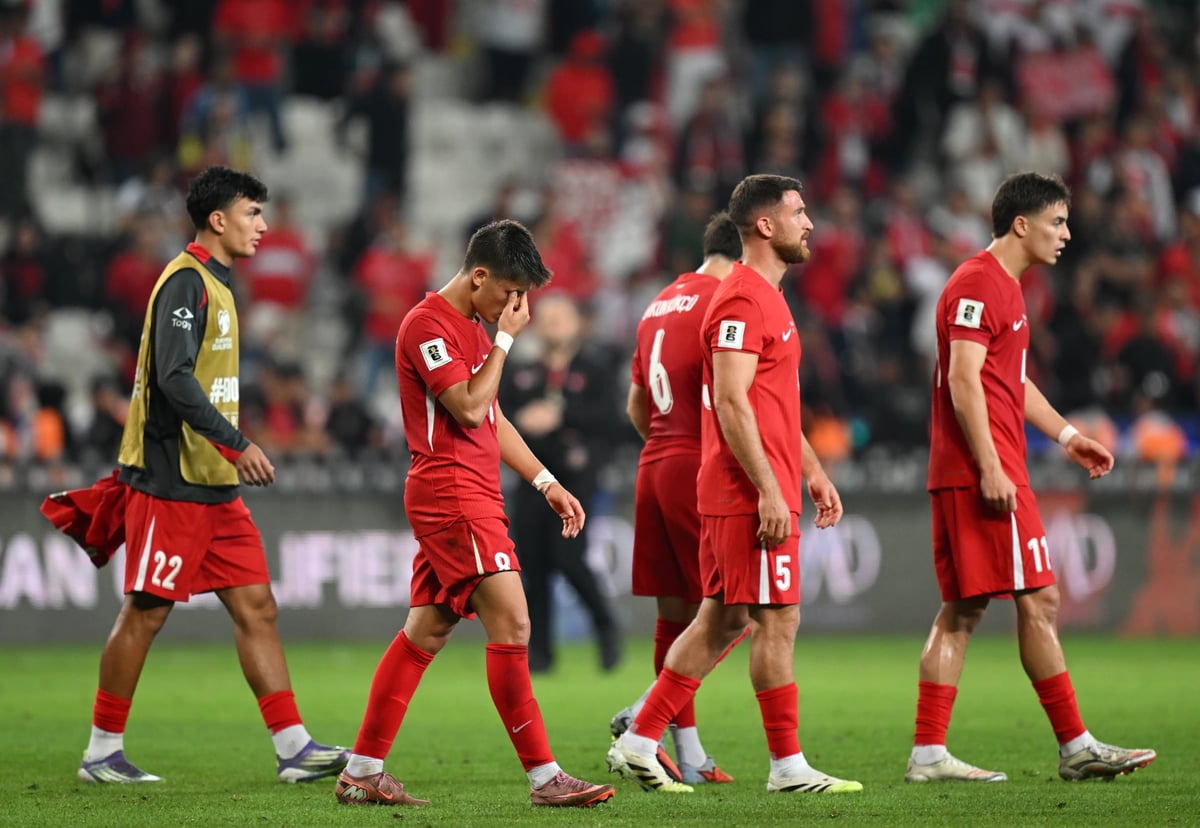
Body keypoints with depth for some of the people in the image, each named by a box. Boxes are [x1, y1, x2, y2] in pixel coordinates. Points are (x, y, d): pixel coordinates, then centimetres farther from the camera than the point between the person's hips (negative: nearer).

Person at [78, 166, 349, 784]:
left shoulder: (215, 285, 17)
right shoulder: (186, 282, -13)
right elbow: (173, 378, -23)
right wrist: (236, 444, -26)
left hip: (214, 488, 9)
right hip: (170, 484, -9)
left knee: (256, 605, 3)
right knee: (145, 613, -2)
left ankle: (293, 746, 1)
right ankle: (102, 752, 7)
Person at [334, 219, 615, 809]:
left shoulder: (472, 327, 20)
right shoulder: (428, 324, -12)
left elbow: (493, 418, 25)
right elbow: (469, 408, -19)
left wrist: (545, 482, 20)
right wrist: (506, 339, -12)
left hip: (471, 497, 10)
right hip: (451, 491, -10)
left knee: (426, 632, 9)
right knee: (511, 624, -13)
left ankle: (362, 772, 12)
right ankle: (544, 777, -12)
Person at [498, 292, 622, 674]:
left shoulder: (594, 371, 5)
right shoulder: (521, 374, 16)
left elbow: (604, 416, -9)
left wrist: (559, 415, -19)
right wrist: (521, 422, -11)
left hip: (574, 477, -4)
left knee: (568, 557, -16)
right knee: (532, 565, -1)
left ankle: (605, 625, 8)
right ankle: (539, 651, 7)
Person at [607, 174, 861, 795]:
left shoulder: (765, 297, 20)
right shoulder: (743, 300, -13)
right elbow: (731, 403, -20)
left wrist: (814, 473, 23)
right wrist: (769, 490, -22)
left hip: (744, 494, 10)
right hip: (752, 494, -10)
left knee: (720, 621, 11)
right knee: (777, 621, -6)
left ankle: (638, 743, 12)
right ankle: (788, 767, -1)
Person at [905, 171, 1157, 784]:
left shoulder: (1004, 286, 21)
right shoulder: (977, 284, -11)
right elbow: (964, 380, -18)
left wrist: (1066, 435, 22)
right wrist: (990, 468, -23)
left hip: (962, 477, 10)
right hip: (984, 471, -10)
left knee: (960, 611, 7)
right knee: (1038, 601, -7)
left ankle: (927, 754, 5)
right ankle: (1075, 748, -3)